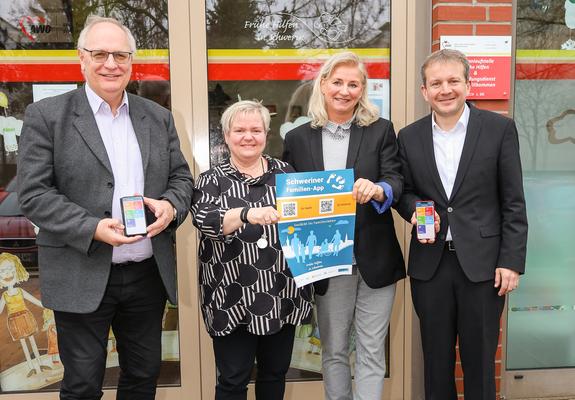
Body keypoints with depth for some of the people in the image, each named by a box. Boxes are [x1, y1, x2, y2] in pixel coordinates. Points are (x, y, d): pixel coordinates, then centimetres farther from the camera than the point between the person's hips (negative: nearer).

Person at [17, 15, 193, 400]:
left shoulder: (159, 117, 8)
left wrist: (170, 206, -12)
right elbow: (33, 193, -8)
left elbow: (182, 178, 10)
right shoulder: (47, 115, -3)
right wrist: (93, 229, -21)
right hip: (82, 278, -3)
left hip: (149, 274, 4)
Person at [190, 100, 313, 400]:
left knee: (275, 374, 17)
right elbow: (204, 220, -18)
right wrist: (247, 214, -35)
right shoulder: (212, 180, -1)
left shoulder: (285, 173, 7)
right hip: (232, 299, -3)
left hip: (282, 296, 3)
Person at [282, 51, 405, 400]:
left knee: (371, 352, 8)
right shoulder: (298, 138, 4)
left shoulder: (381, 131, 2)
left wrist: (377, 190, -29)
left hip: (374, 258, -1)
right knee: (334, 351, 14)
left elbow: (396, 182, -6)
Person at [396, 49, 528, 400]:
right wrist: (415, 210, -12)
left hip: (483, 264, -2)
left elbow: (514, 203, -3)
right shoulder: (409, 137, 4)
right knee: (436, 358, 15)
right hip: (430, 264, 2)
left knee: (480, 359, 11)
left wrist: (512, 261, -7)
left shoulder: (500, 129, -3)